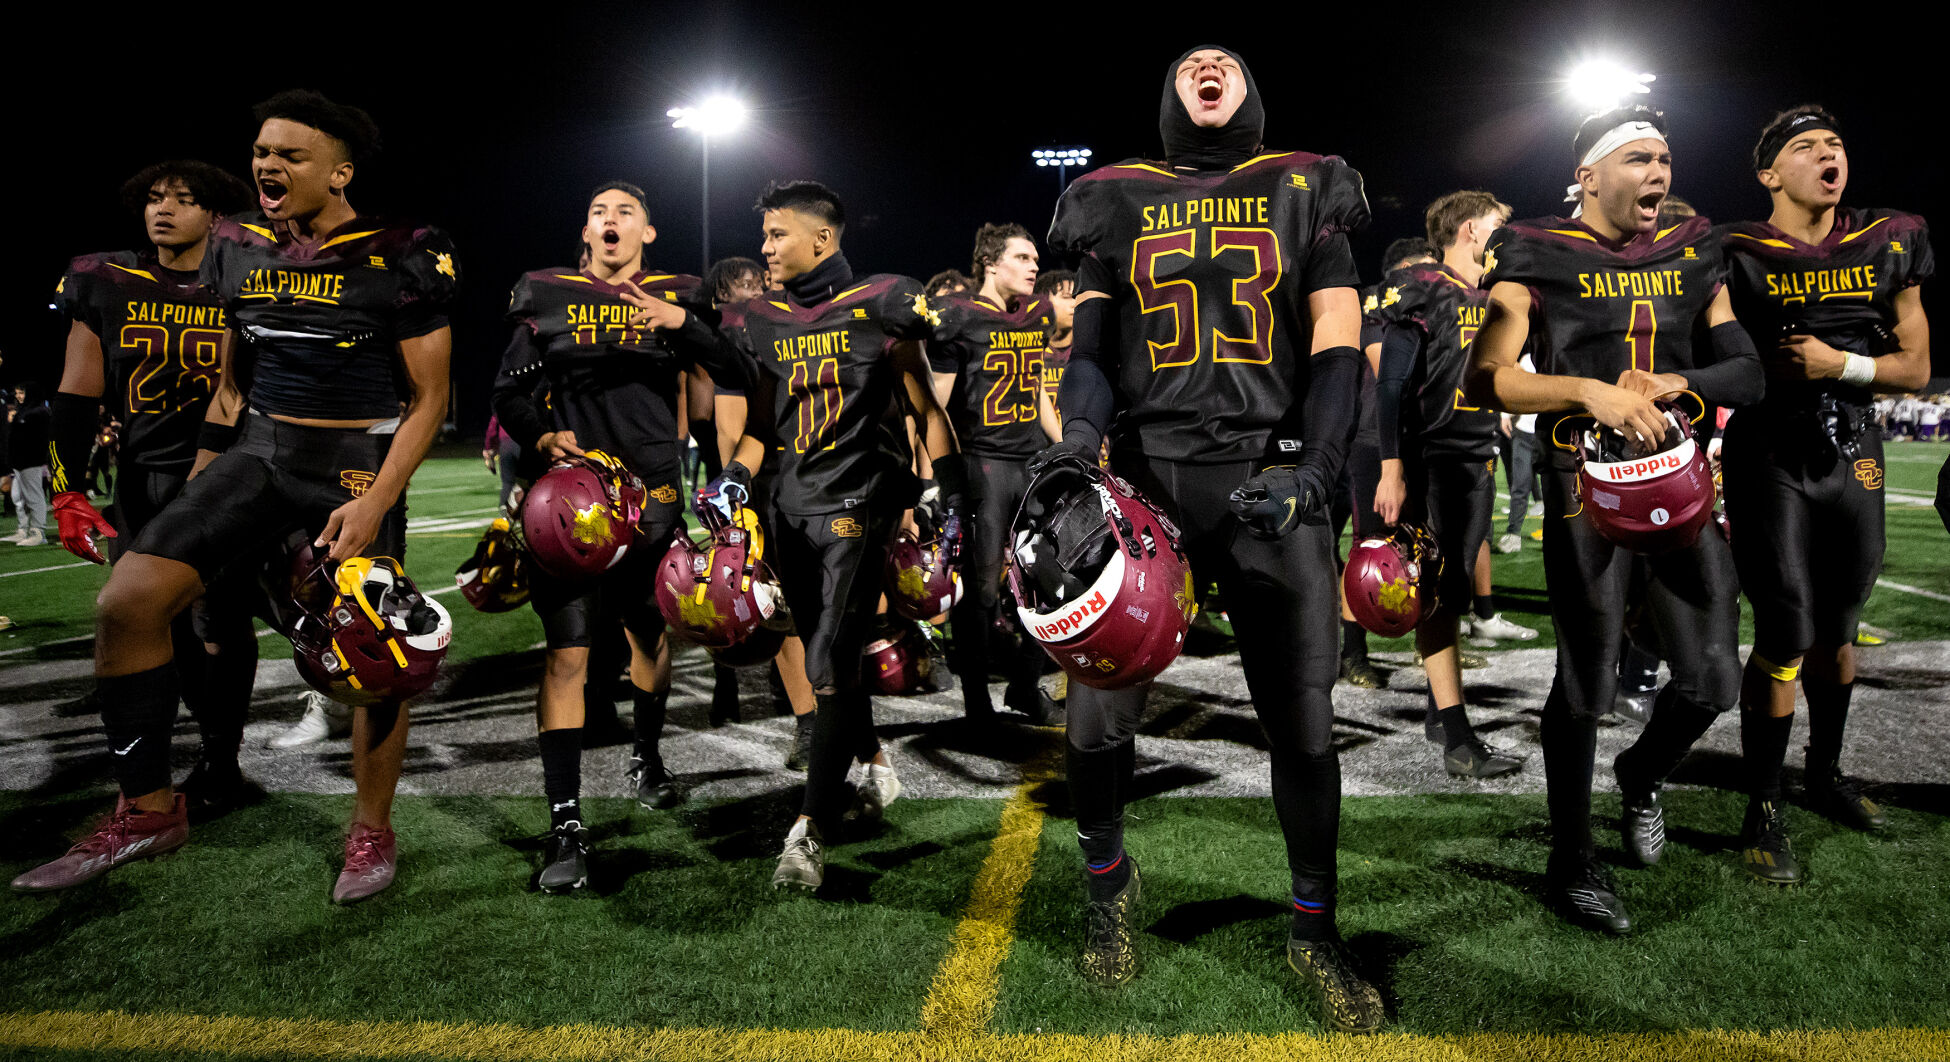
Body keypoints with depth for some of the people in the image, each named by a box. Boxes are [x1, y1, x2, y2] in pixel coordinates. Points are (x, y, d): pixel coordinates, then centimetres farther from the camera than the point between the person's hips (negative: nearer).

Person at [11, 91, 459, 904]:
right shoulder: (240, 249, 8)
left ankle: (372, 832, 20)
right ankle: (148, 808, 6)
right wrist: (200, 485, 13)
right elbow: (231, 380, 17)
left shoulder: (399, 261, -9)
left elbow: (428, 397, -7)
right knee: (128, 600, -11)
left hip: (358, 463, -4)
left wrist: (375, 503, -17)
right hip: (259, 449, 5)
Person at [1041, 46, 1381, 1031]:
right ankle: (1107, 877, 27)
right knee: (1097, 711, -4)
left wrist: (1310, 471, -9)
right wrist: (1078, 430, -12)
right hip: (1144, 470, 0)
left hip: (1267, 476, 0)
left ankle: (1314, 929, 23)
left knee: (1303, 718, 2)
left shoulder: (1303, 194, 14)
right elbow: (1090, 339, 9)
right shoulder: (1117, 203, 16)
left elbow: (1336, 348, 6)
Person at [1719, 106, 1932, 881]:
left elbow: (1916, 368, 6)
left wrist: (1842, 365, -10)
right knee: (1784, 641, -7)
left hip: (1853, 460, 5)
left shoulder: (1887, 246, 6)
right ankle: (1763, 810, 6)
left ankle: (1826, 774, 36)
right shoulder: (1736, 255, -8)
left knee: (1836, 632, 16)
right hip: (1770, 460, -5)